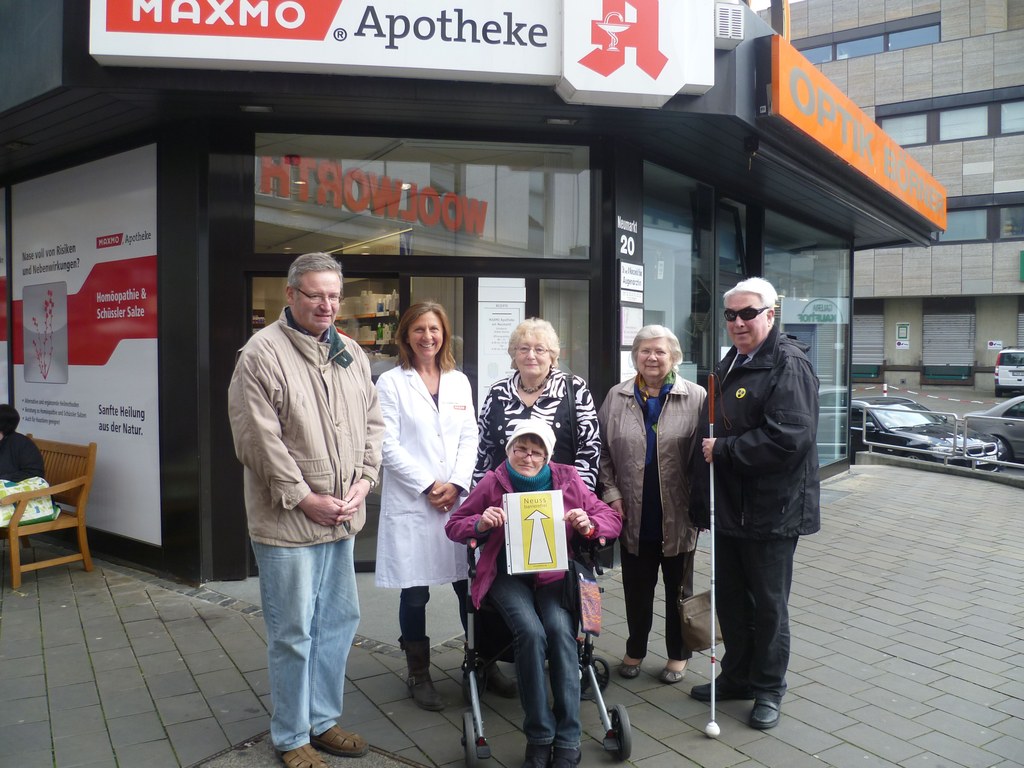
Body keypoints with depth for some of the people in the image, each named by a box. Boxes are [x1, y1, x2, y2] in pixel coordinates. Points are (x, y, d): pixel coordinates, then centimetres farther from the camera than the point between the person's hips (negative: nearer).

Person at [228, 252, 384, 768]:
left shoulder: (350, 354, 10)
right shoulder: (262, 353, -11)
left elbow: (372, 422, 13)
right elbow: (259, 441, -16)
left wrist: (363, 481, -1)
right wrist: (305, 499, -15)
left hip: (341, 518, 7)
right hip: (287, 521, -7)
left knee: (339, 621, 17)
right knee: (293, 633, 5)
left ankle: (322, 721, 36)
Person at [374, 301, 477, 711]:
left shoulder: (459, 381, 12)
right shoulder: (391, 382, 0)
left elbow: (469, 438, 8)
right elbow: (389, 445, -7)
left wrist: (456, 484, -6)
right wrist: (428, 486, -11)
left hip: (458, 499, 3)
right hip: (410, 503, -3)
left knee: (470, 586, 5)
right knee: (415, 593, 5)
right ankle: (419, 674, 21)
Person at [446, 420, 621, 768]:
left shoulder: (567, 480, 3)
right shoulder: (492, 483, 1)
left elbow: (611, 518, 5)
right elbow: (454, 524, 8)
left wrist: (588, 526, -18)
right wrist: (480, 523, -15)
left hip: (554, 573, 1)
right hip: (508, 576, -1)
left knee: (560, 629, -28)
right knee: (531, 632, -29)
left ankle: (568, 740, -16)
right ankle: (539, 737, -13)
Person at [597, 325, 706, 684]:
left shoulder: (695, 397, -5)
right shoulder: (617, 397, 3)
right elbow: (603, 451, 6)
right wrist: (611, 493, -2)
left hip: (678, 514, -2)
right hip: (634, 514, 2)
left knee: (678, 586, 15)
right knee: (636, 587, 14)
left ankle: (678, 655, 32)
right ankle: (635, 650, 34)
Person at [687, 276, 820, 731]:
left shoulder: (788, 365, -14)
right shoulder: (730, 364, 14)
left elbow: (788, 438, -26)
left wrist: (724, 450, -18)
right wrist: (704, 501, 18)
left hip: (771, 510, -8)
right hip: (727, 506, 8)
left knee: (768, 604, 7)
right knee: (730, 598, 18)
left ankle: (768, 690, 25)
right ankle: (736, 676, 35)